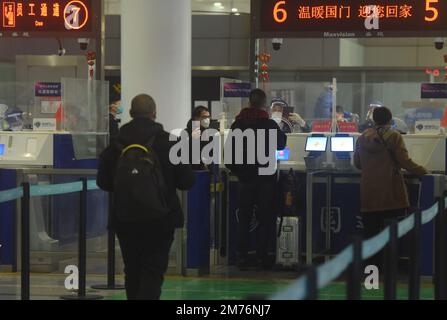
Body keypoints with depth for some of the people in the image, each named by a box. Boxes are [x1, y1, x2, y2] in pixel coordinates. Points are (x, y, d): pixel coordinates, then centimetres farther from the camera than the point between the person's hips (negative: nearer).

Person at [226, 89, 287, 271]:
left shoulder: (238, 124, -2)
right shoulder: (270, 124, -11)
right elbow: (281, 144, 4)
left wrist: (235, 169, 13)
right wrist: (283, 132, 22)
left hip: (245, 176, 3)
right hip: (266, 177, -3)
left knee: (244, 217, 9)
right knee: (265, 218, 4)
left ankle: (242, 257, 7)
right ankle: (262, 257, 1)